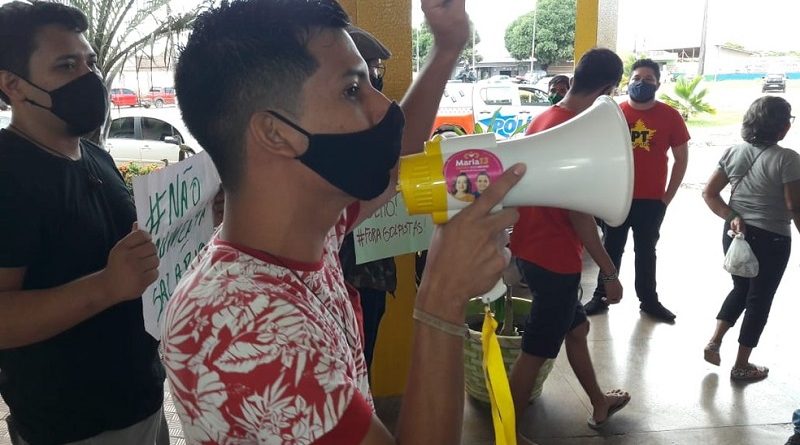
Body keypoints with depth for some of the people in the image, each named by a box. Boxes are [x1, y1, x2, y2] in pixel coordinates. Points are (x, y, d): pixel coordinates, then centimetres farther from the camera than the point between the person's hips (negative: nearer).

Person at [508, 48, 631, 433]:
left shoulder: (544, 118, 7)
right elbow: (578, 212, -23)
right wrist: (609, 271, -14)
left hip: (532, 248, 10)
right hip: (554, 257, -10)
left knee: (576, 327, 25)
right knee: (535, 352, 3)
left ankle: (599, 404, 43)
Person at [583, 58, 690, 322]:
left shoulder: (670, 116, -3)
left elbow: (681, 158, 4)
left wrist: (668, 195, 0)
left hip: (652, 200, 0)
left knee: (646, 251, 14)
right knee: (612, 248, 10)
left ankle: (649, 300, 25)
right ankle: (601, 296, 21)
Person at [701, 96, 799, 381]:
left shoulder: (733, 152, 1)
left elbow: (709, 193, 0)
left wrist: (731, 218, -4)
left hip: (735, 233, 5)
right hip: (771, 240, -5)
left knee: (740, 289, 25)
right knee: (759, 299, 9)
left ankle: (714, 341, 16)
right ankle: (741, 366, 18)